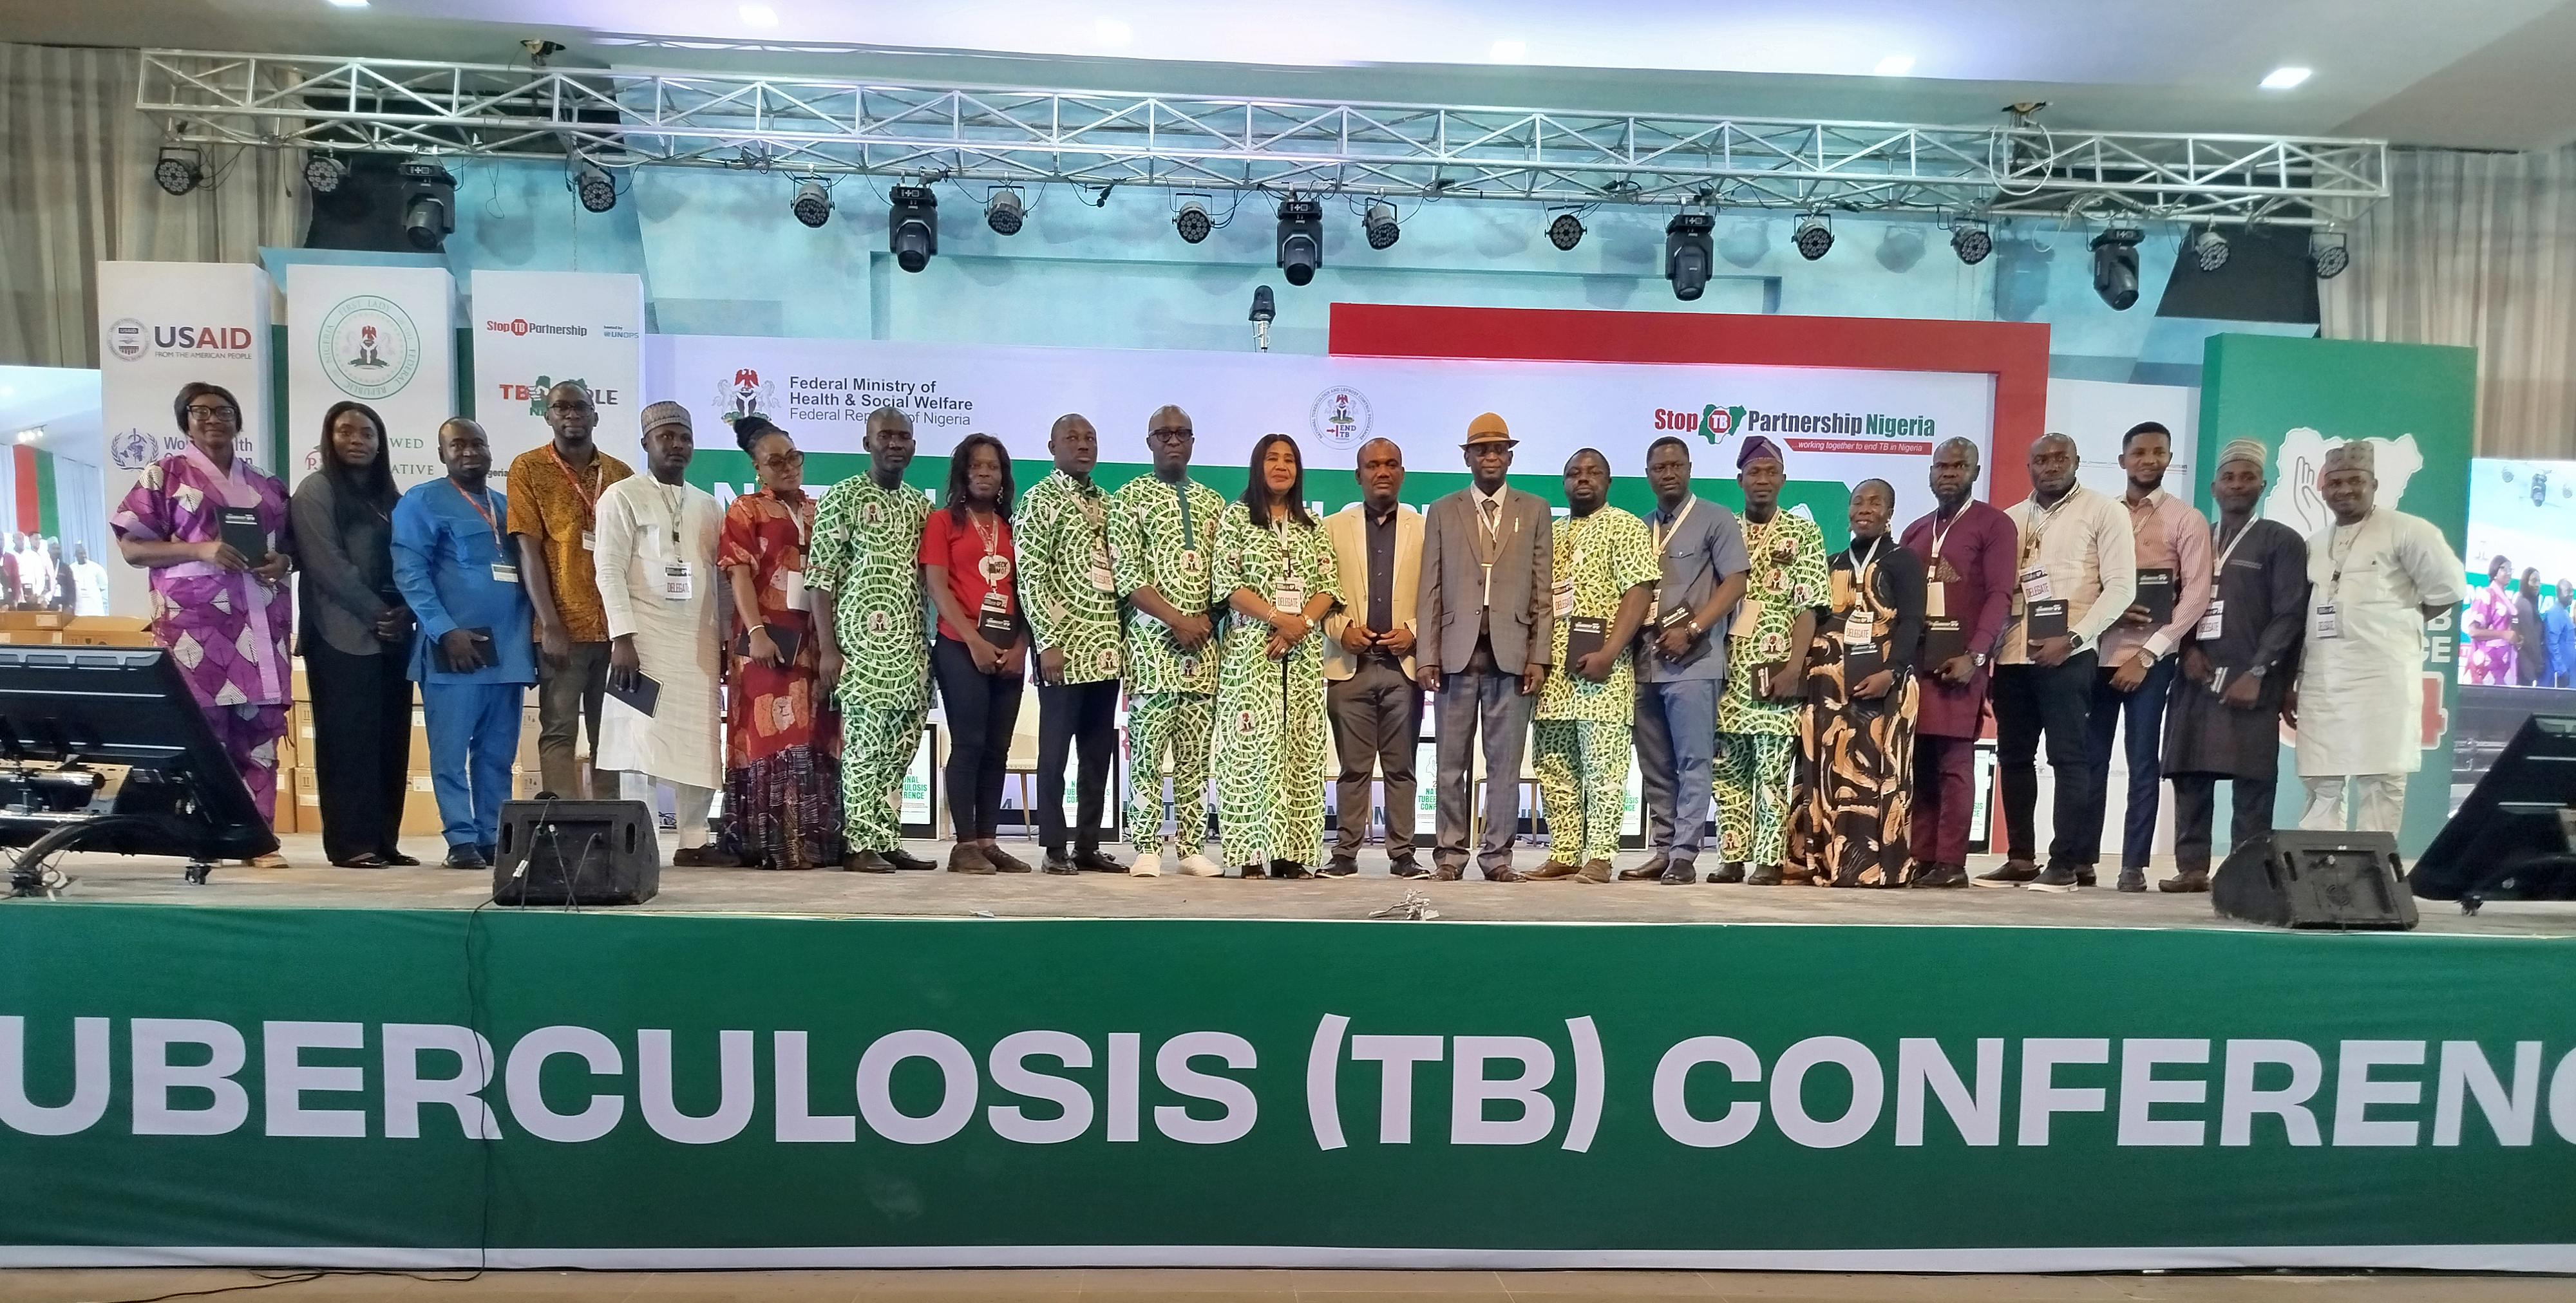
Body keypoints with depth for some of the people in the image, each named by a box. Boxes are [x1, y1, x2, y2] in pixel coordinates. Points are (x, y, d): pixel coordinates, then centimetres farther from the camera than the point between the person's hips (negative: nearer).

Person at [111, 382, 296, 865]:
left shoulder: (265, 484, 18)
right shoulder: (165, 475, 6)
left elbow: (292, 544, 23)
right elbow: (131, 547, 1)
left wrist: (283, 560, -1)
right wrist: (200, 550, -15)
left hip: (260, 625, 4)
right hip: (196, 624, -3)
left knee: (261, 730, 1)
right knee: (200, 728, -7)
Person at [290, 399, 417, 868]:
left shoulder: (390, 496, 19)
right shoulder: (316, 490, -1)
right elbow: (328, 566, -11)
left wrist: (405, 614, -3)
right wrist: (376, 613, -12)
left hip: (393, 636, 6)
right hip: (344, 637, -6)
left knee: (391, 740, 5)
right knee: (349, 739, -6)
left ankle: (385, 840, 9)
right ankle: (350, 843, -3)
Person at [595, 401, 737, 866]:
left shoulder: (707, 504, 17)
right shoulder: (622, 496, 1)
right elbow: (608, 570, -6)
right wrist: (622, 637, -15)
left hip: (699, 644, 5)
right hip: (644, 640, -5)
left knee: (700, 745, 4)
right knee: (641, 742, -6)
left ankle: (694, 842, 11)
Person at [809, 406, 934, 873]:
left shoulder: (920, 505, 16)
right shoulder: (843, 497, -1)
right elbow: (822, 576, -5)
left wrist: (927, 642, 13)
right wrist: (828, 648, -11)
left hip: (911, 644, 6)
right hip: (862, 642, -6)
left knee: (900, 747, 7)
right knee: (865, 743, -5)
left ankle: (887, 839, 15)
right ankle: (860, 845, 2)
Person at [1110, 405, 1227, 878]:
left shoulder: (1212, 502, 15)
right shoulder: (1130, 497, 2)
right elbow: (1126, 574, -7)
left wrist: (1207, 617, -5)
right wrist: (1176, 619, -14)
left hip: (1204, 641, 4)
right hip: (1153, 637, -4)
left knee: (1196, 751, 6)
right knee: (1147, 748, -4)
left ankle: (1190, 847, 12)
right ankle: (1146, 849, 3)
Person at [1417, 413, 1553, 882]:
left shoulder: (1535, 511, 11)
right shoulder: (1442, 512, 11)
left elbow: (1542, 590, 6)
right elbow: (1430, 590, 6)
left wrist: (1539, 656, -2)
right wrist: (1426, 655, -2)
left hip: (1512, 654, 0)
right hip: (1456, 653, 0)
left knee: (1505, 763, 2)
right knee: (1451, 763, 4)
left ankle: (1497, 855, 12)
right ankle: (1449, 854, 12)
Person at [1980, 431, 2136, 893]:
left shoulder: (2102, 512, 2)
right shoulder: (2011, 518, 16)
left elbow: (2120, 587, -5)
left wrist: (2072, 639, -14)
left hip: (2067, 654, -5)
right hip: (2012, 654, 5)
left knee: (2068, 757, -4)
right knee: (2013, 756, 6)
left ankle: (2066, 863, 0)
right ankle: (2019, 859, 13)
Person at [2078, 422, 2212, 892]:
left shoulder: (2187, 520, 2)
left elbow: (2196, 595, -6)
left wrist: (2146, 654, -12)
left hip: (2150, 657, -3)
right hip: (2097, 650, 3)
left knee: (2143, 762, 0)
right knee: (2089, 759, 3)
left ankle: (2134, 865, 5)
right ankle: (2081, 858, 9)